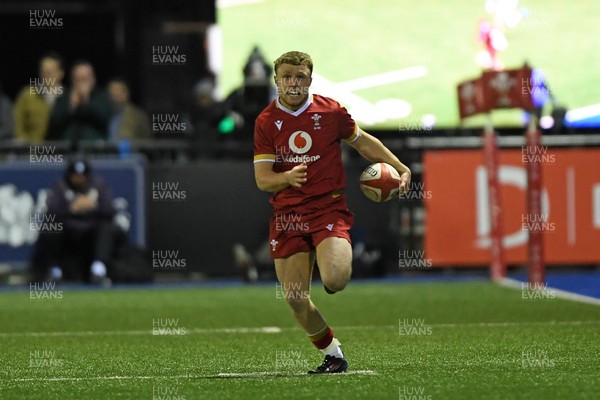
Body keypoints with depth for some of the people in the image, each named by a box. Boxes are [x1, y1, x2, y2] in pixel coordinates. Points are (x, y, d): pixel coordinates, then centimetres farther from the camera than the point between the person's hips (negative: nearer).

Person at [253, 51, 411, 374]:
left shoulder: (330, 111, 1)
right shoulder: (266, 122, 2)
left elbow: (363, 142, 17)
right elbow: (262, 178, -2)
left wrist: (401, 168, 9)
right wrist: (288, 178, -23)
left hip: (328, 208, -2)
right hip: (286, 215, 2)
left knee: (334, 280, -26)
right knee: (295, 298, -4)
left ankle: (338, 260, 13)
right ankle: (333, 355, 18)